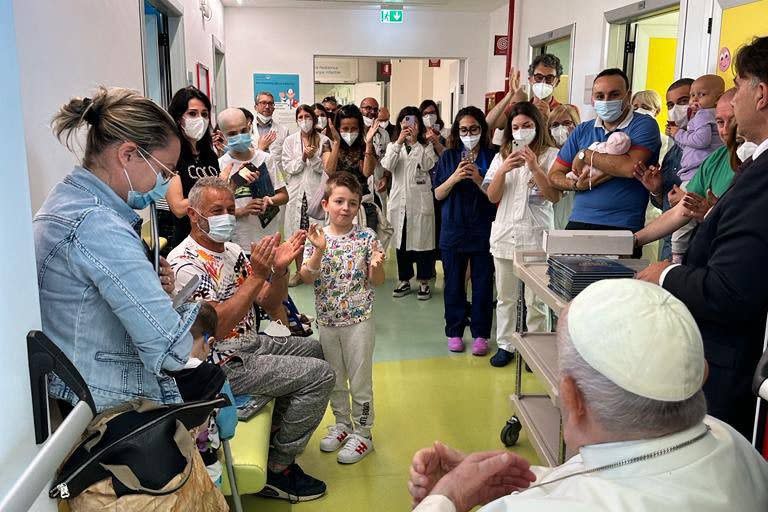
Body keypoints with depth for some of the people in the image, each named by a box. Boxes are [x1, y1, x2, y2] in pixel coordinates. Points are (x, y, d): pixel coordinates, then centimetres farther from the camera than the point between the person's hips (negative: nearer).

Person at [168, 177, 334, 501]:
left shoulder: (231, 251, 7)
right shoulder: (184, 263, -20)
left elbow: (269, 304, 6)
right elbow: (217, 327, -30)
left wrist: (280, 269, -14)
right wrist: (257, 275, -33)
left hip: (250, 343, 10)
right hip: (222, 363, -9)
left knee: (312, 349, 23)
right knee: (319, 374, -13)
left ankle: (278, 434, 29)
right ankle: (278, 469, 0)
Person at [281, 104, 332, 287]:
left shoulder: (323, 141, 3)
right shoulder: (290, 141, 7)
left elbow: (326, 168, -1)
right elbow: (288, 167, 0)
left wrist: (313, 157, -17)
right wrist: (303, 157, -14)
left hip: (316, 191, -1)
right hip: (296, 191, 1)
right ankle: (299, 271, 16)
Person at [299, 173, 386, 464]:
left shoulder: (366, 237, -8)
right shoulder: (317, 238, -3)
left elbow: (377, 281, -4)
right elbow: (307, 279, -10)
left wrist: (376, 264, -25)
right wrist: (319, 251, -24)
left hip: (358, 319, -3)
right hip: (327, 320, 3)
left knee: (360, 380, 7)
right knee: (335, 378, 18)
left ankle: (362, 434, 22)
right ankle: (342, 424, 38)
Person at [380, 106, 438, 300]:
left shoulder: (426, 146, 6)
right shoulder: (393, 146, 11)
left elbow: (427, 165, -14)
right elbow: (387, 166, -9)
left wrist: (414, 141, -14)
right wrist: (399, 142, -17)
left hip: (420, 201, -2)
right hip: (400, 201, 2)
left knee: (422, 240, 2)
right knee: (401, 241, 10)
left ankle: (424, 282, 13)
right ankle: (404, 280, 22)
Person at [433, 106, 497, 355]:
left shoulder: (492, 157, 0)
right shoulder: (449, 157, 6)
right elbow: (438, 195, 4)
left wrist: (478, 180, -18)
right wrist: (455, 178, -13)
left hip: (483, 230, -1)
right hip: (454, 229, 2)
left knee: (483, 284, 4)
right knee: (454, 284, 9)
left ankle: (480, 334, 16)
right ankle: (454, 332, 21)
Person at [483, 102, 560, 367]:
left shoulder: (550, 155, -1)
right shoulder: (502, 156, 10)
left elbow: (555, 196, -9)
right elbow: (492, 197, 3)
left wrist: (535, 168, -19)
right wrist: (503, 170, -12)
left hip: (536, 235, -4)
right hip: (505, 233, 4)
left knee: (536, 299, 0)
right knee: (505, 297, 12)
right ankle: (505, 345, 23)